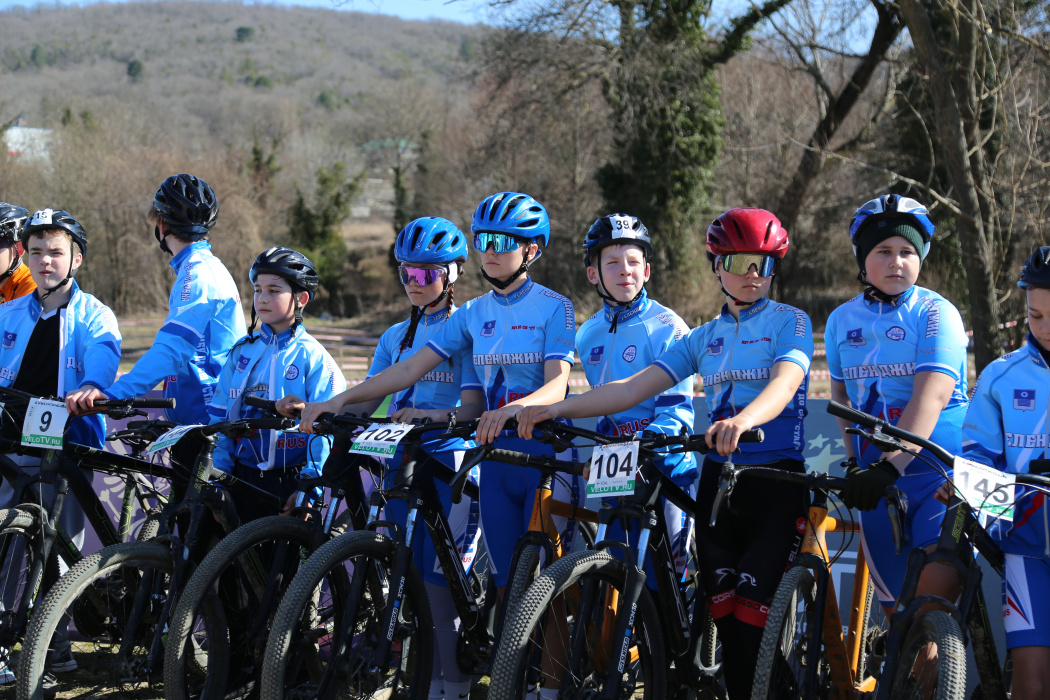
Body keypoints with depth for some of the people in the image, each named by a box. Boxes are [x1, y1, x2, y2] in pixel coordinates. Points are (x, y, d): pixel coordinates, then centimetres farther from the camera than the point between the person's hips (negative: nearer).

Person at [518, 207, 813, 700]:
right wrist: (555, 409, -7)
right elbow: (634, 387, 7)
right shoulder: (704, 339, 16)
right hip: (718, 478, 5)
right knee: (722, 608, 0)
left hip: (777, 478, -5)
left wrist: (742, 420, -42)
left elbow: (784, 383, -19)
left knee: (753, 608, -15)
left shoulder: (789, 322, 2)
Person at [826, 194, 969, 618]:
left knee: (935, 589, -23)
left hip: (941, 474, -4)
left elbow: (931, 397, -20)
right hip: (877, 477, 4)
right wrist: (853, 461, 7)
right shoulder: (842, 320, 9)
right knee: (895, 606, 4)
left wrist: (889, 465, -31)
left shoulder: (936, 314, -7)